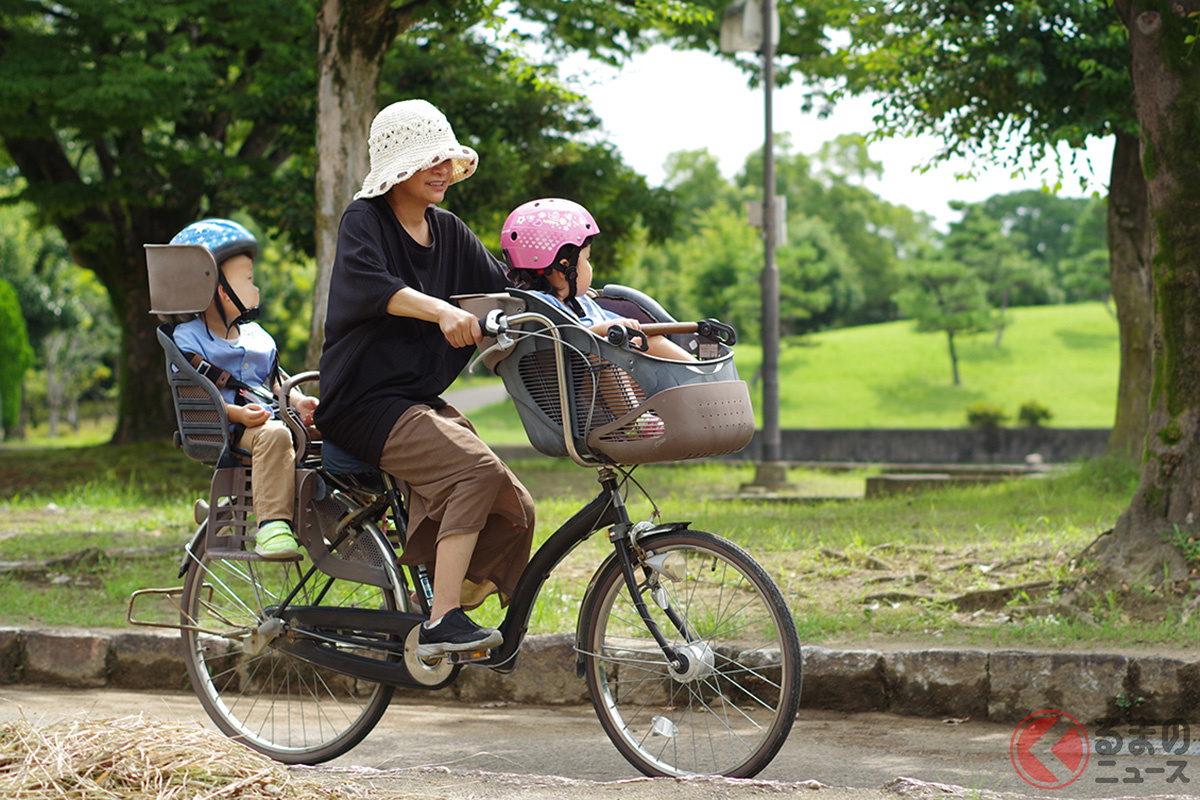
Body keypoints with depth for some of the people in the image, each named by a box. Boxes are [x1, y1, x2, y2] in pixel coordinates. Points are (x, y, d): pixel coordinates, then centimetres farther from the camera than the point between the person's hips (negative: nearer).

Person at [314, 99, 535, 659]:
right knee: (477, 468, -30)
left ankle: (449, 605, 4)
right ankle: (442, 622, -30)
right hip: (363, 402, -7)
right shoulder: (364, 220, -5)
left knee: (514, 511, -12)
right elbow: (368, 282, -26)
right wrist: (441, 311, -42)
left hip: (423, 400, 7)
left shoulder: (449, 232, 15)